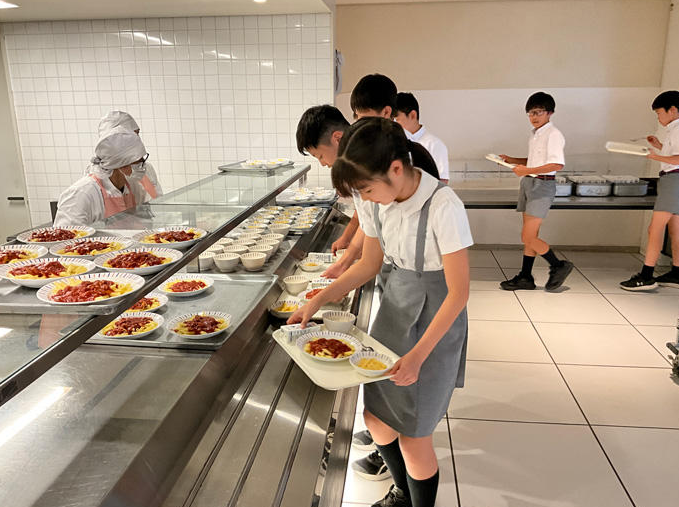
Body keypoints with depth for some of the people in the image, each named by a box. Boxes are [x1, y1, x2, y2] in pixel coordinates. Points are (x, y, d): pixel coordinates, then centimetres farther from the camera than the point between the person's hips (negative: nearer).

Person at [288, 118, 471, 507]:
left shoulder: (443, 206, -27)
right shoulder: (379, 201, -7)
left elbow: (459, 292, -21)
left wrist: (418, 355, -25)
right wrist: (317, 302, -1)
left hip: (438, 315, -6)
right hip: (396, 301, 6)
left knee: (413, 437, 1)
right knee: (376, 417, 15)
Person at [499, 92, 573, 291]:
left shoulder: (553, 134, -12)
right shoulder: (535, 134, 15)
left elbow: (558, 164, -22)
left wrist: (527, 170, -24)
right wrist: (512, 160, 11)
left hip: (542, 186, -8)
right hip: (528, 184, 9)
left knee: (528, 237, -10)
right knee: (530, 236, 11)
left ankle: (559, 267, 9)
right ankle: (525, 278, 17)